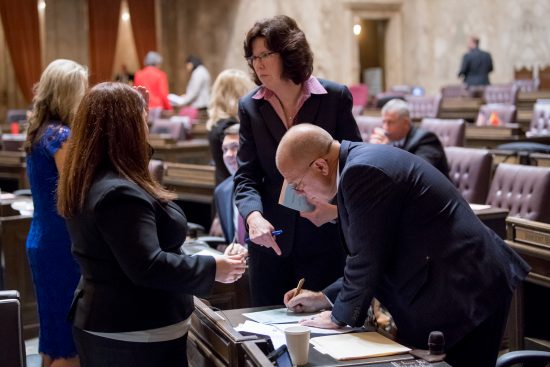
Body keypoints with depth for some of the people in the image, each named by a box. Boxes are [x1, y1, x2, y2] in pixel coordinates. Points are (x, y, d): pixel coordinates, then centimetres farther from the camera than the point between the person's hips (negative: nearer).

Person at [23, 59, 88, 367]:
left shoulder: (39, 132, 9)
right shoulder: (62, 136, -17)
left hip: (42, 242, 9)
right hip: (63, 246, -9)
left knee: (54, 332, 18)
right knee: (71, 341, -1)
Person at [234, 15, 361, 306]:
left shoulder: (335, 97, -4)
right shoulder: (250, 107, 2)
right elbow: (246, 176, -1)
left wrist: (338, 208, -18)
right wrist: (253, 216, -20)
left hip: (324, 237, -2)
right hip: (269, 239, 2)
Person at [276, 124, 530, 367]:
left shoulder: (362, 172, -20)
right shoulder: (364, 161, 12)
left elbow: (367, 259, -16)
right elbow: (371, 255, 18)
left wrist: (340, 316, -1)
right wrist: (326, 298, 18)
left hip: (462, 292, -10)